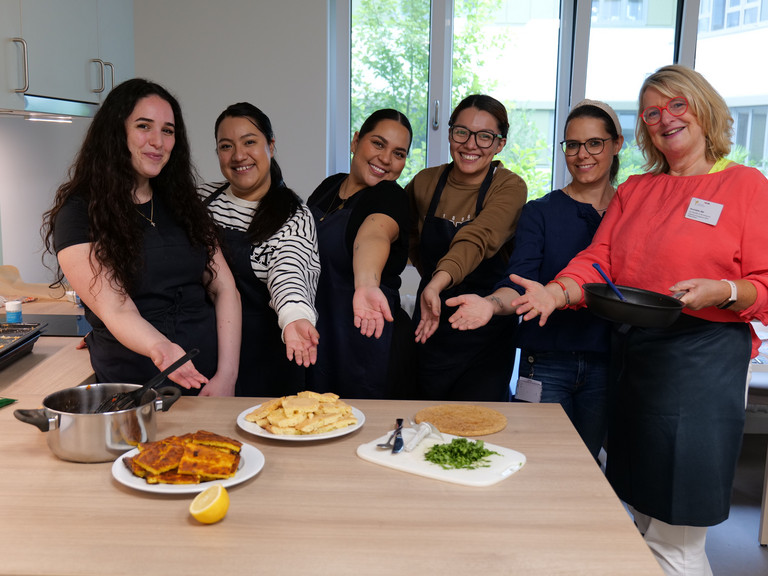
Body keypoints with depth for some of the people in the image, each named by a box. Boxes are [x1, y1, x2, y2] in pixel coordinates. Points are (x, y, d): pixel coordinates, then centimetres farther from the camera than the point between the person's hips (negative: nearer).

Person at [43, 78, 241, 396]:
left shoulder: (182, 204, 12)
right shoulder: (79, 214, -3)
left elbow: (224, 289, 6)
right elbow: (115, 310, -13)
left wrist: (227, 375, -7)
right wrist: (160, 348, -34)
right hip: (132, 391, -3)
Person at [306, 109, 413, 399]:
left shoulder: (391, 197, -13)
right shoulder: (330, 186, 6)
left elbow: (372, 236, -36)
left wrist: (367, 284, -56)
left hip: (366, 346, -6)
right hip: (315, 341, 6)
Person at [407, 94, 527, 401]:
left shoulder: (509, 187, -13)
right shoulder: (425, 182, -1)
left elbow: (477, 239, -31)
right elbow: (409, 232, 20)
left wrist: (438, 283, -47)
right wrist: (429, 275, 9)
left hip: (486, 333, -3)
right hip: (430, 330, 4)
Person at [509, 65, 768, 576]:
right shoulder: (634, 191, 16)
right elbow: (597, 262, 6)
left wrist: (722, 292, -21)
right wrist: (556, 291, -12)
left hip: (703, 362, -5)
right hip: (632, 357, 6)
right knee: (645, 519, 15)